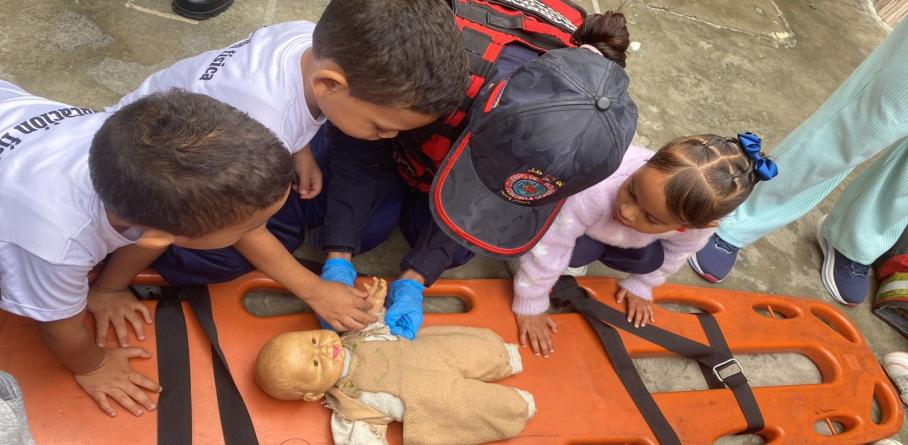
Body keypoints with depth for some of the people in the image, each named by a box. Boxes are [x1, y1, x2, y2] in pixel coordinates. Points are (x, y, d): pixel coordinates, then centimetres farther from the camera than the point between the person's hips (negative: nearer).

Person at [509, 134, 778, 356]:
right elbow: (548, 249, -37)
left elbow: (675, 253, -8)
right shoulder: (598, 187, -50)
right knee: (580, 251, -30)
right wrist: (529, 306, -26)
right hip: (556, 201, -4)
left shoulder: (697, 220, -34)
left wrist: (640, 287, 4)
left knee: (650, 260, -12)